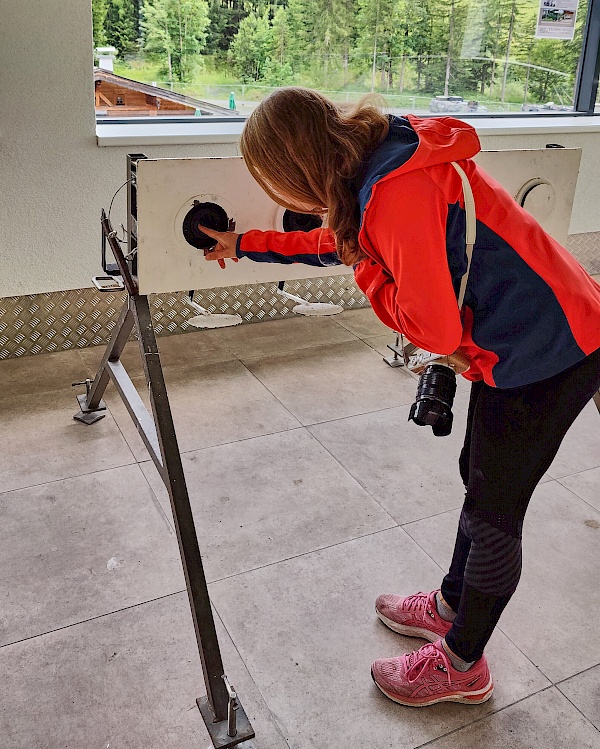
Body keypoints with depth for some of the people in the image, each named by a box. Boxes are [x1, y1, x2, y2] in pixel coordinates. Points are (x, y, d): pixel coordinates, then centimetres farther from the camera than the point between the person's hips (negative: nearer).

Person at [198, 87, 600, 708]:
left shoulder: (398, 192, -29)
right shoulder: (380, 162, 2)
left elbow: (435, 330, -26)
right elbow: (339, 244, 20)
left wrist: (367, 269, -11)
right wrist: (243, 245, 23)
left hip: (548, 352, -9)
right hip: (522, 339, 9)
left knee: (493, 514, 7)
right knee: (480, 477, 23)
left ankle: (462, 664, 30)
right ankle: (451, 605, 47)